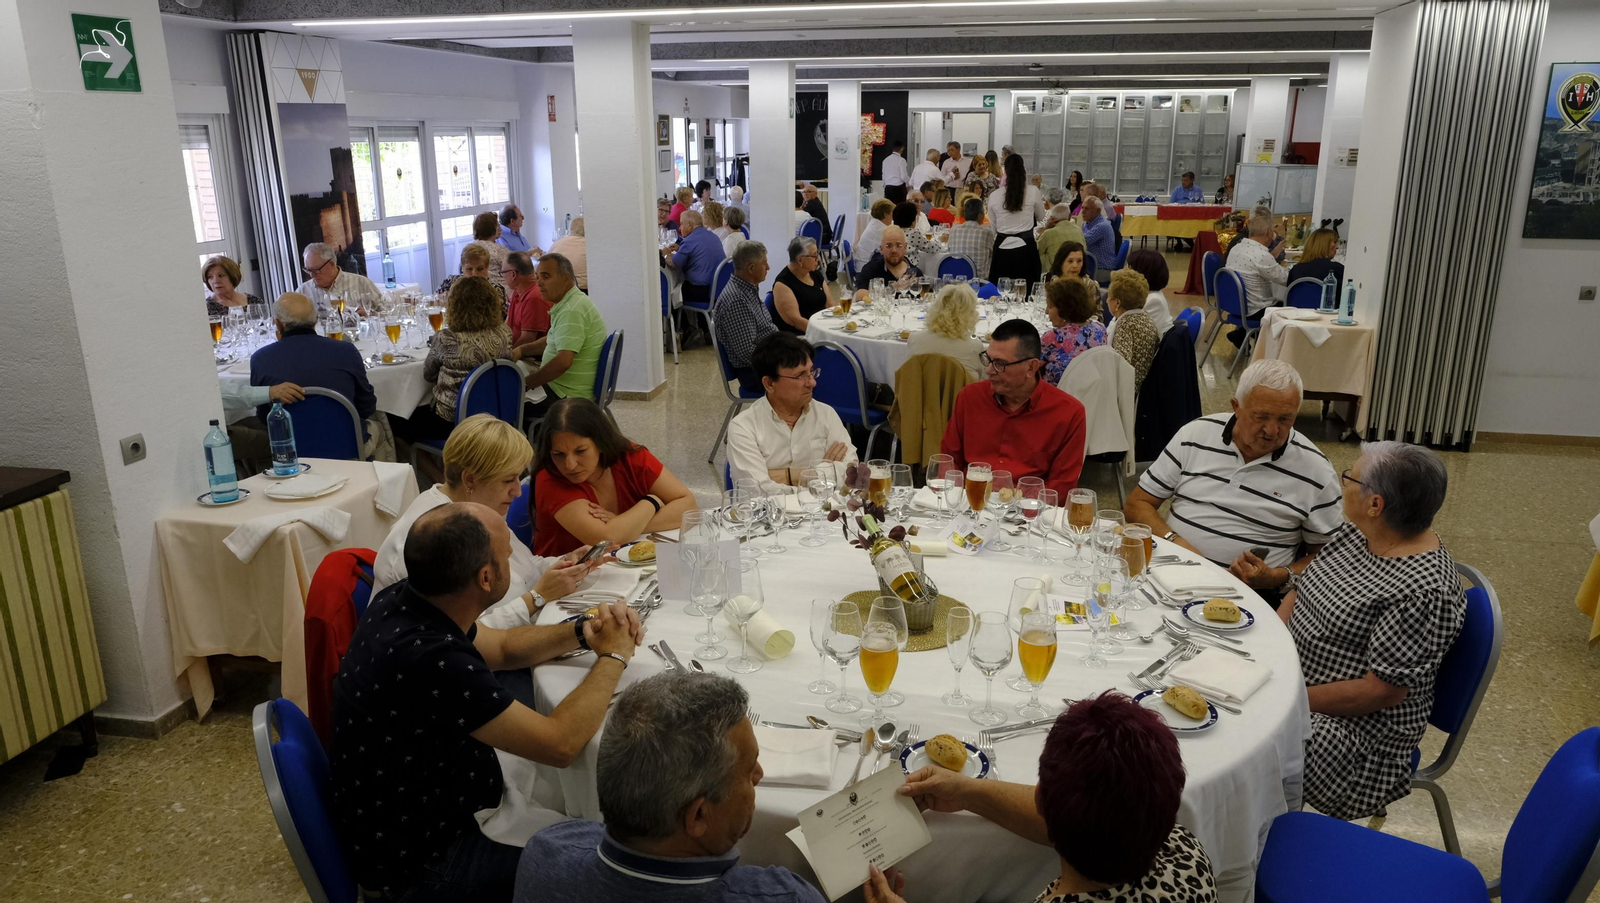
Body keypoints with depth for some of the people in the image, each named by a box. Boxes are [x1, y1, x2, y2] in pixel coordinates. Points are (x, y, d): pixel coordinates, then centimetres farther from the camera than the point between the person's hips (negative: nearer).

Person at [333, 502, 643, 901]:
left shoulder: (402, 600, -9)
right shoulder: (430, 659, -36)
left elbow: (500, 648, 11)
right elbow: (561, 743, -29)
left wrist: (581, 632, -4)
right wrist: (613, 656, -14)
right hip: (414, 865, -8)